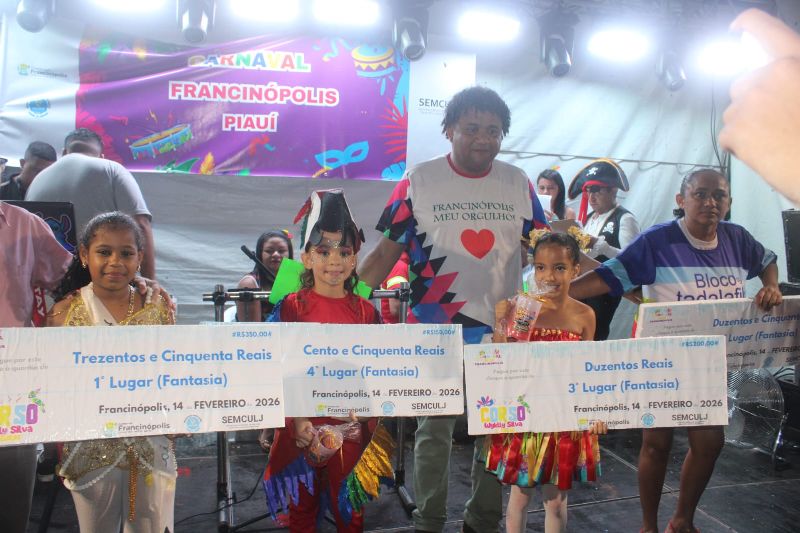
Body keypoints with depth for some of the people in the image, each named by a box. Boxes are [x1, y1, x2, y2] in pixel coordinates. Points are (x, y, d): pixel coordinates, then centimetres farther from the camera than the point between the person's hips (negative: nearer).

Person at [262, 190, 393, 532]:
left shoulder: (366, 312, 0)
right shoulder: (289, 308, -5)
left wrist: (367, 420, -5)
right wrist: (296, 420, -14)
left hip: (351, 429, 1)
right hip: (303, 429, -1)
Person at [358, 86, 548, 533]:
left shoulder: (518, 183, 4)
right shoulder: (419, 181, -5)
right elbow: (386, 251, -5)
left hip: (504, 328, 3)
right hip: (436, 330, -3)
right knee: (434, 429, 9)